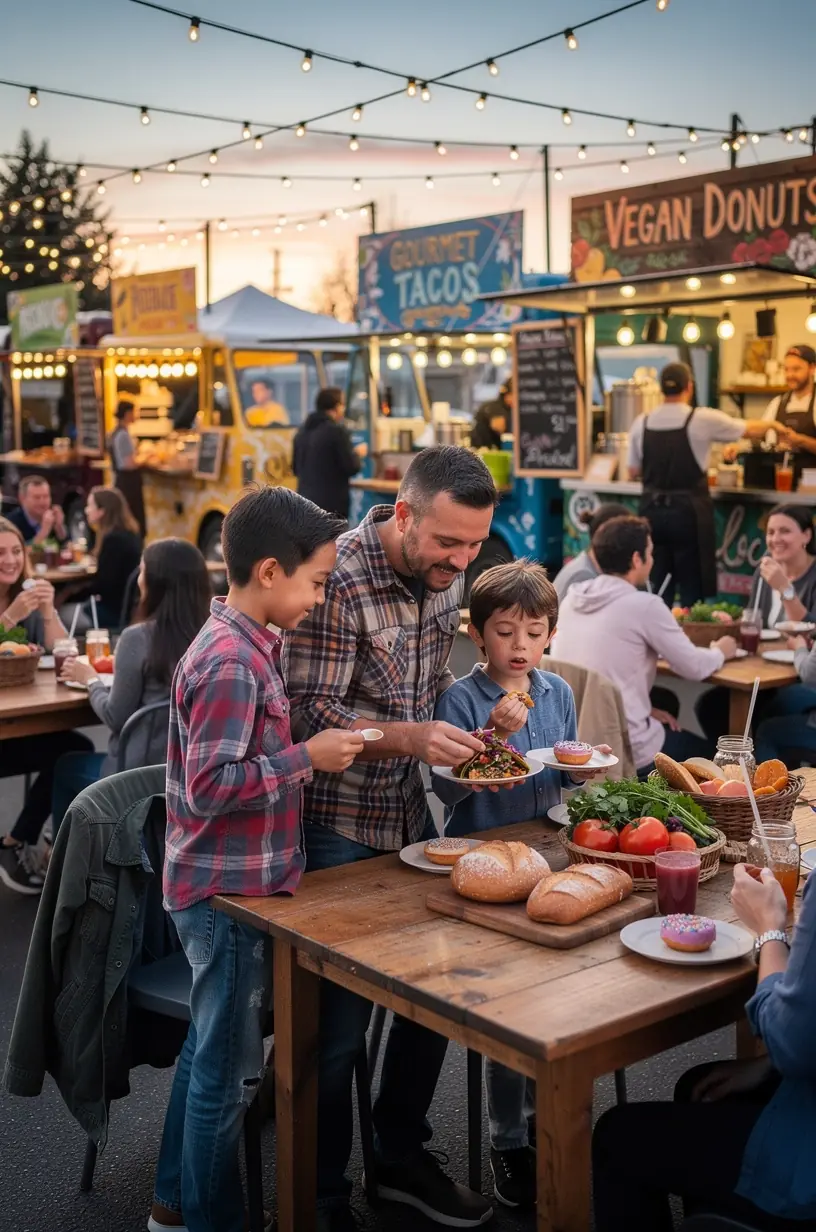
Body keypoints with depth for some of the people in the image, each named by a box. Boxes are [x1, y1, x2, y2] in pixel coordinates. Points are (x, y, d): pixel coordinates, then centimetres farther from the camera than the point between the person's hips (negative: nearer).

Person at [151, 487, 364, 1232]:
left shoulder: (244, 645, 7)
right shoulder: (232, 662, -24)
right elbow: (212, 783, -27)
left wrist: (313, 749, 7)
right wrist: (308, 758, -21)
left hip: (226, 884, 10)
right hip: (230, 892, -10)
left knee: (210, 1049, 22)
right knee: (230, 1068, 5)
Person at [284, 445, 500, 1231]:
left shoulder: (445, 575, 1)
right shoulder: (337, 580, -22)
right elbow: (310, 715, -21)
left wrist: (468, 737, -2)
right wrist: (411, 737, -33)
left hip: (410, 813, 7)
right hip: (336, 826, -7)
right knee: (338, 1025, 3)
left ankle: (402, 1159, 36)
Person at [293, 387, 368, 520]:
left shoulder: (301, 432, 11)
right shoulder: (337, 430, -11)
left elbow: (295, 468, 18)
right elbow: (351, 467, -11)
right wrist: (358, 454, 8)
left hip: (306, 502, 7)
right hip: (332, 504, -7)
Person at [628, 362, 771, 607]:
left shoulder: (641, 423, 0)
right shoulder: (703, 419, -9)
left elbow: (634, 472, 8)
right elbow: (750, 429, 7)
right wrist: (772, 425, 27)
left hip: (652, 510, 4)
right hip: (688, 511, -4)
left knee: (657, 589, 11)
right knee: (692, 588, 6)